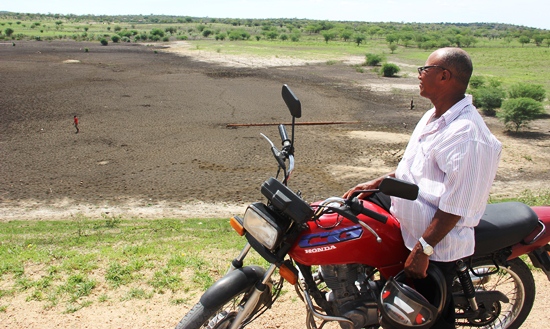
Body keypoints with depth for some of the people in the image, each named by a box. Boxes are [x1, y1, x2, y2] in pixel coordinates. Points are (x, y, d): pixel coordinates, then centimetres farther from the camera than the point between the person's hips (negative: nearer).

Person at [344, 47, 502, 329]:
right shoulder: (434, 117, 5)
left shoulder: (467, 135, -28)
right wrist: (375, 183, 9)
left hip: (437, 241, -10)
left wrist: (422, 250, -25)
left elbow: (455, 207, -28)